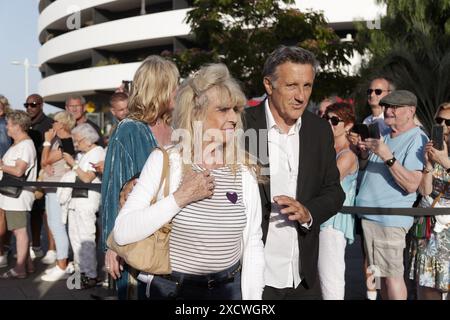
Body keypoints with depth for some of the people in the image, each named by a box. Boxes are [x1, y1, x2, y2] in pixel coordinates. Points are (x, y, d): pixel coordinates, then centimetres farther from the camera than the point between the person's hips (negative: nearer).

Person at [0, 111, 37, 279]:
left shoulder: (25, 145, -14)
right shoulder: (17, 144, 19)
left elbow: (18, 170, -21)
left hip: (18, 194, -10)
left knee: (19, 230, -5)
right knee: (18, 229, 14)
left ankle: (20, 268, 1)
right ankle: (27, 264, 22)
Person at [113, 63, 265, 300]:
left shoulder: (244, 170, -4)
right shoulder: (164, 160, -12)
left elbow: (253, 244, 1)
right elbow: (122, 233, -19)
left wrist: (252, 297, -4)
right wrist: (180, 198, -25)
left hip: (229, 288, 3)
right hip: (171, 288, -2)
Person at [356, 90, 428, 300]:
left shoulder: (417, 140, -11)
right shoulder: (386, 134, 15)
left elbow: (411, 184, -20)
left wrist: (387, 156, -26)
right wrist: (363, 150, 6)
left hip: (390, 218, -8)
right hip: (370, 214, 8)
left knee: (392, 275, -3)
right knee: (381, 273, 15)